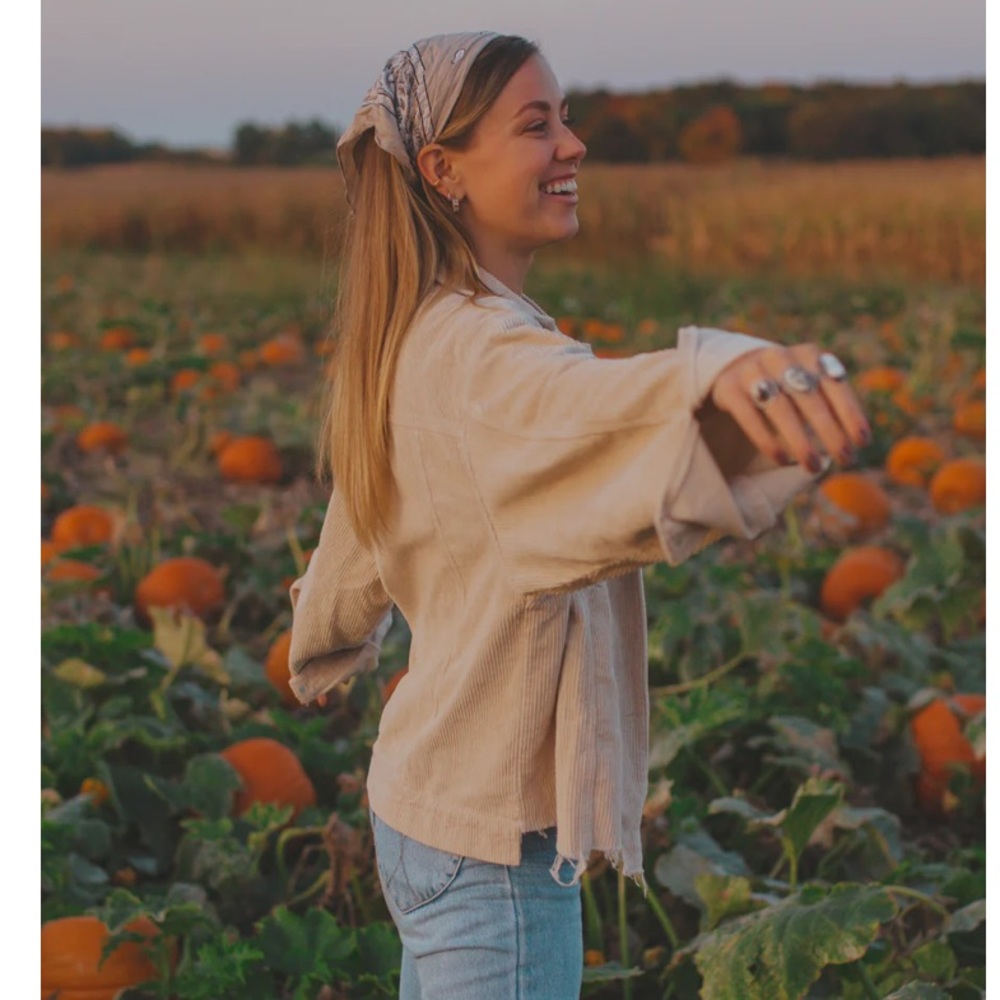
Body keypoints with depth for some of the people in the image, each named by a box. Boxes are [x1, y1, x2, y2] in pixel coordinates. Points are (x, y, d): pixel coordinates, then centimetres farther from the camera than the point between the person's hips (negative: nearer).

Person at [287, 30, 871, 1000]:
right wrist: (724, 370, -68)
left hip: (415, 803, 10)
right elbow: (594, 402, -48)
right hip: (499, 839, -10)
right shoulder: (478, 350, -22)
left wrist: (319, 655, 42)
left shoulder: (407, 340, 8)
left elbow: (345, 576, 22)